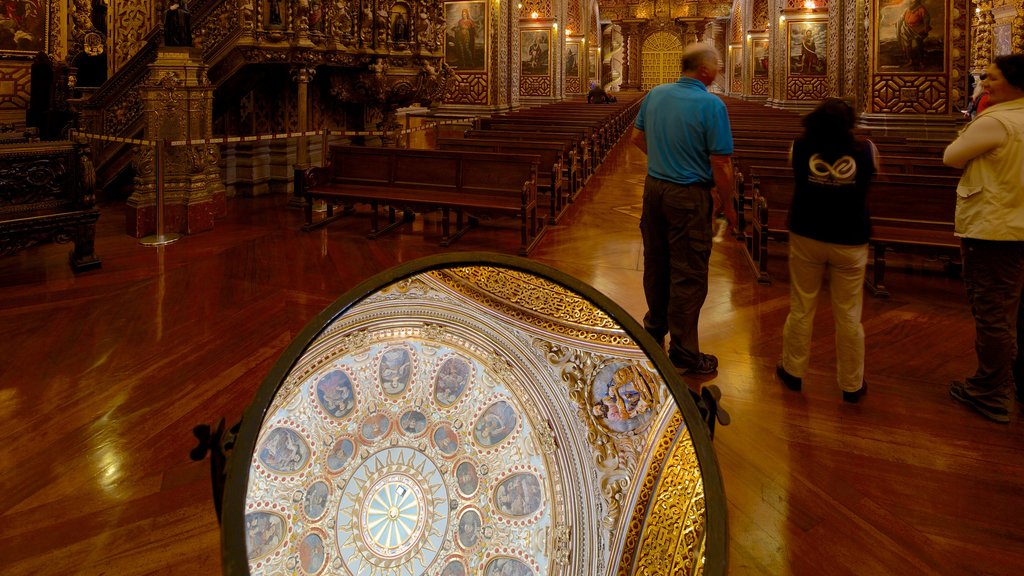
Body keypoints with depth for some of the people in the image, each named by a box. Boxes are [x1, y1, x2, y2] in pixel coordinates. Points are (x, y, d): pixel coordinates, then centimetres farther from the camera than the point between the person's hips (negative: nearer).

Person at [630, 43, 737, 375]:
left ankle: (655, 328, 39)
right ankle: (684, 353, 10)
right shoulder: (711, 105, -17)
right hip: (689, 197, -7)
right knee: (688, 275, 2)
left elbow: (637, 138, 15)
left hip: (654, 187, 7)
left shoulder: (655, 95, 3)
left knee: (656, 263, 21)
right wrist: (728, 206, -5)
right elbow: (720, 164, -17)